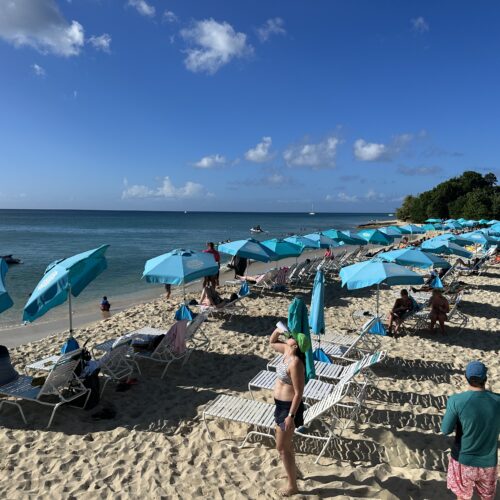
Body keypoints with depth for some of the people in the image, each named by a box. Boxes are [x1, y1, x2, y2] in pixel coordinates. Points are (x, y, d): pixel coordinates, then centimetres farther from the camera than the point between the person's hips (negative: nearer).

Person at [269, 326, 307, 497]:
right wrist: (278, 330, -6)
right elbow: (272, 342, 14)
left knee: (282, 447, 6)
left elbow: (299, 393, -26)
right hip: (281, 405, 9)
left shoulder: (295, 363, -30)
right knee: (286, 442, 27)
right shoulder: (286, 351, -4)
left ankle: (292, 486, 24)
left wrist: (291, 416, -23)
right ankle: (292, 470, 49)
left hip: (288, 407, -9)